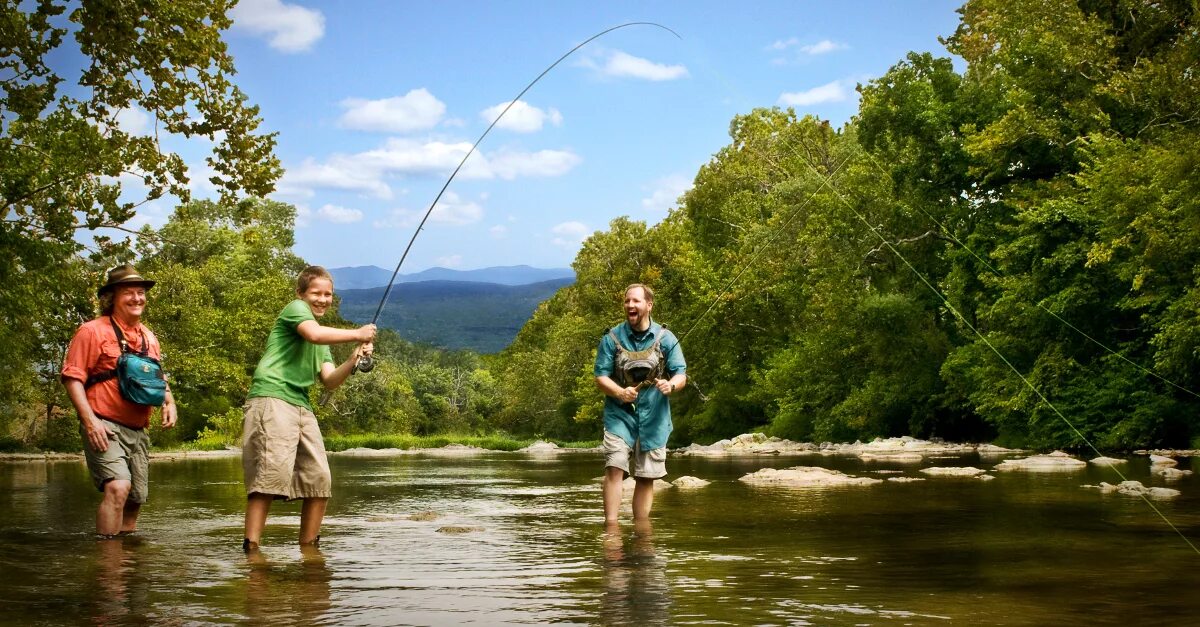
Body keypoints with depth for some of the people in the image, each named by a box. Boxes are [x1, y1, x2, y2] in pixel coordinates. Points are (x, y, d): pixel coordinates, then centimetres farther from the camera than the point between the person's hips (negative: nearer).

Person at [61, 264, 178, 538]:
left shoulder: (149, 337, 16)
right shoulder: (93, 331, -5)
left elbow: (158, 378, 27)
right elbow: (72, 377, -10)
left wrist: (170, 402, 6)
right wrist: (90, 420, -20)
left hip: (138, 431, 7)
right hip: (105, 427, -7)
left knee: (135, 498, 9)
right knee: (117, 487, -25)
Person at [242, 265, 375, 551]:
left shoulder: (323, 344, 28)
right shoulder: (295, 308, 3)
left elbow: (330, 381, 17)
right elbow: (314, 334, -19)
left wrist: (353, 361, 1)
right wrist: (356, 334, -11)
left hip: (301, 405, 9)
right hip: (272, 397, -9)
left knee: (320, 478, 4)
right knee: (274, 471, -20)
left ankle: (308, 546, 13)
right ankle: (251, 547, -21)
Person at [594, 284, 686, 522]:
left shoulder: (666, 338, 3)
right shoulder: (612, 338, 2)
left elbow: (681, 375, 2)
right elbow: (600, 376, -1)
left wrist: (671, 385, -23)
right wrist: (620, 392, -21)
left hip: (654, 417, 1)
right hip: (619, 413, -1)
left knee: (646, 476, 5)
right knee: (614, 467, -15)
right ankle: (610, 525, -16)